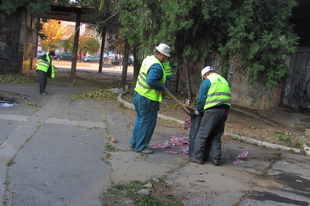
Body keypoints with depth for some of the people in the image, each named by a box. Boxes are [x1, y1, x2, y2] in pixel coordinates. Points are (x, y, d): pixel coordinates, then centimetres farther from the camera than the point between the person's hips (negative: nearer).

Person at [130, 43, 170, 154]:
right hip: (148, 99, -10)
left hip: (138, 95, 10)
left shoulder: (148, 59, 9)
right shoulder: (157, 66, -21)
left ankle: (134, 142, 32)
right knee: (147, 123, 2)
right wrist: (162, 88, -20)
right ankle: (141, 147, 11)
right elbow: (151, 81, -33)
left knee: (140, 119, 22)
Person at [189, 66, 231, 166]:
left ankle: (198, 157, 5)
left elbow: (201, 99, 1)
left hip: (212, 110, -6)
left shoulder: (207, 81, 2)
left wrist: (197, 111, 16)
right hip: (225, 110, 7)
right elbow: (227, 96, 18)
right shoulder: (225, 81, 22)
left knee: (202, 134, 2)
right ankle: (216, 158, 13)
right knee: (216, 136, 14)